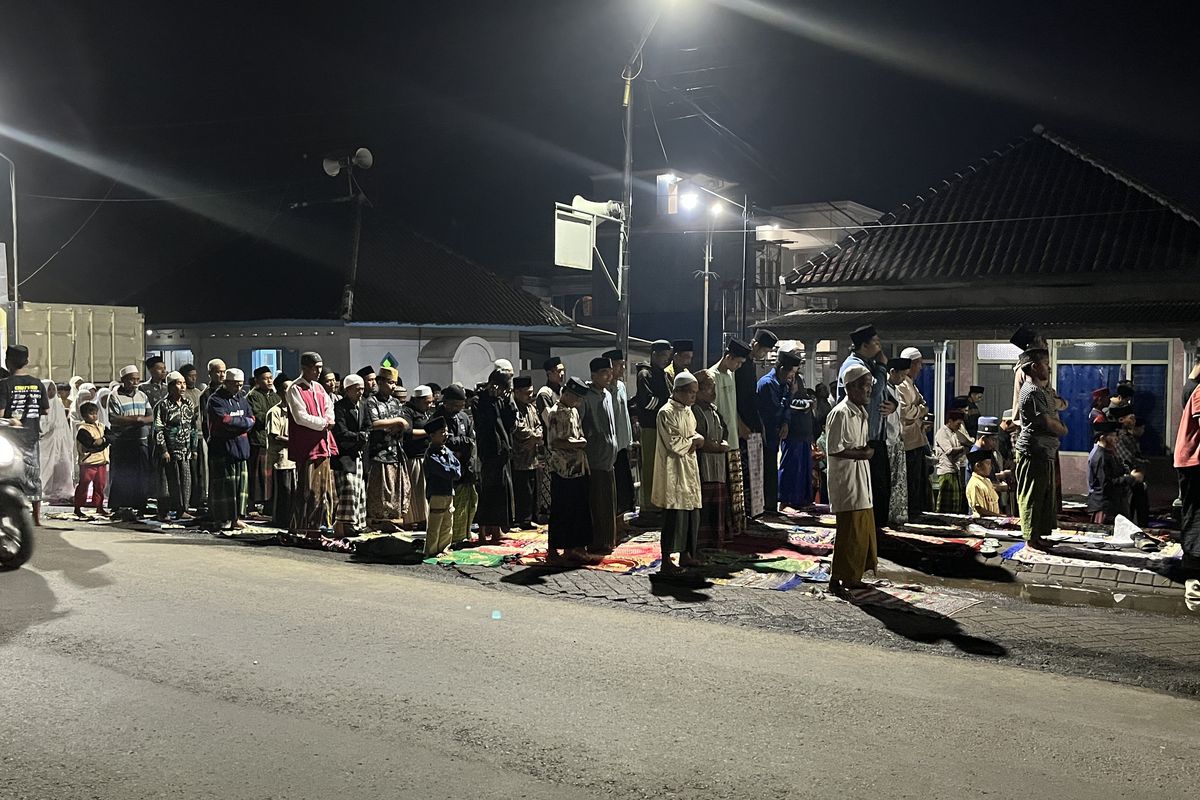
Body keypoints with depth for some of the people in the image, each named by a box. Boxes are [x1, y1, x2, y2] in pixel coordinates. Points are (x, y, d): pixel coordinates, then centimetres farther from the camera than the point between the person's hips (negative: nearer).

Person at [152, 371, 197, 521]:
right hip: (169, 451, -5)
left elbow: (194, 428, 17)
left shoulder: (188, 405, 12)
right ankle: (163, 513, 5)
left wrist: (194, 448, 13)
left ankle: (181, 510, 14)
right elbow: (158, 429, -9)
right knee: (167, 482, -2)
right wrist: (163, 450, -13)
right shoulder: (163, 405, -6)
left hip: (185, 451, 5)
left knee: (185, 481, 5)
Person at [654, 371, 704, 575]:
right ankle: (666, 561, -1)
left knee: (691, 512, 11)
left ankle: (686, 554, 23)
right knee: (674, 514, -7)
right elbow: (674, 443, -20)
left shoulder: (688, 411, 12)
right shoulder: (666, 413, -15)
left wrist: (697, 440, -3)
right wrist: (694, 441, -6)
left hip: (689, 469, 9)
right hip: (673, 471, -9)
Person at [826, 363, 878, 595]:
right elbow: (833, 449, -19)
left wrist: (867, 450, 6)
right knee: (849, 531, -7)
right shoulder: (841, 413, -16)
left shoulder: (862, 412, 14)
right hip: (846, 479, -10)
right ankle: (837, 579, 2)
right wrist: (861, 453, -17)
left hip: (861, 478, 10)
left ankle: (853, 576, 23)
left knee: (864, 530, 13)